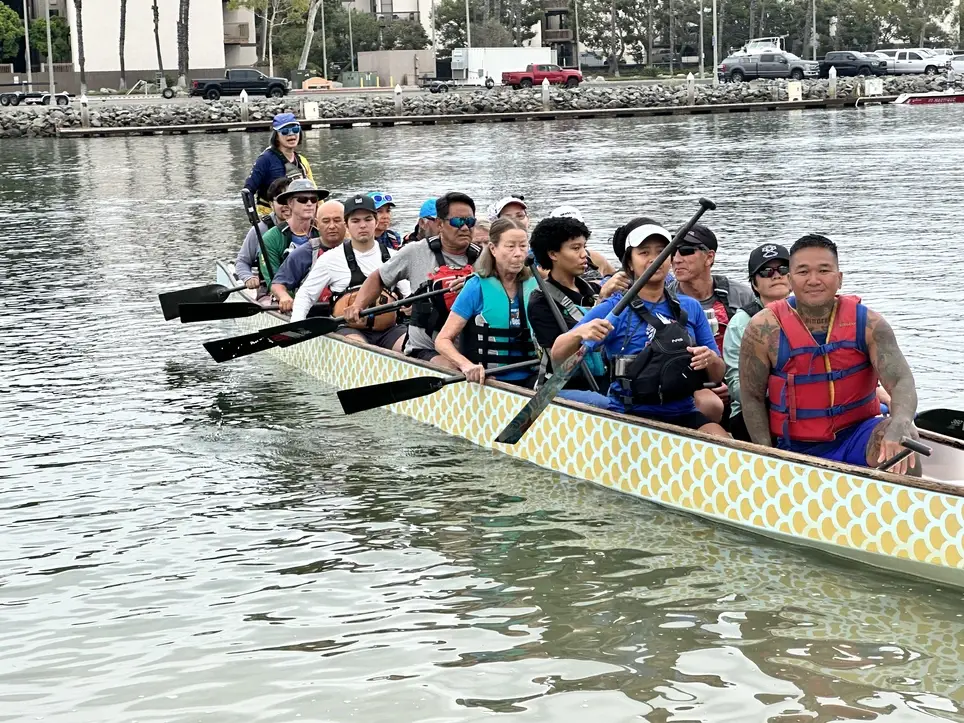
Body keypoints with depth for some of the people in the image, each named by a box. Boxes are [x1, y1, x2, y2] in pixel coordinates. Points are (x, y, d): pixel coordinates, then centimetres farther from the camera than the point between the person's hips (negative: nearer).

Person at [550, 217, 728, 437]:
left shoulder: (690, 308, 9)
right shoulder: (614, 309, -1)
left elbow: (718, 375, 12)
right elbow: (558, 357, -6)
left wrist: (711, 360, -11)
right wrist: (580, 333, -27)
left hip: (682, 415, 2)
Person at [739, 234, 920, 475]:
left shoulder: (867, 324, -8)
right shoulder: (764, 330, -10)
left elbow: (901, 381, -19)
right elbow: (752, 397, -1)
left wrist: (901, 423, -42)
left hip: (857, 437, 0)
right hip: (797, 450, 0)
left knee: (898, 437, -29)